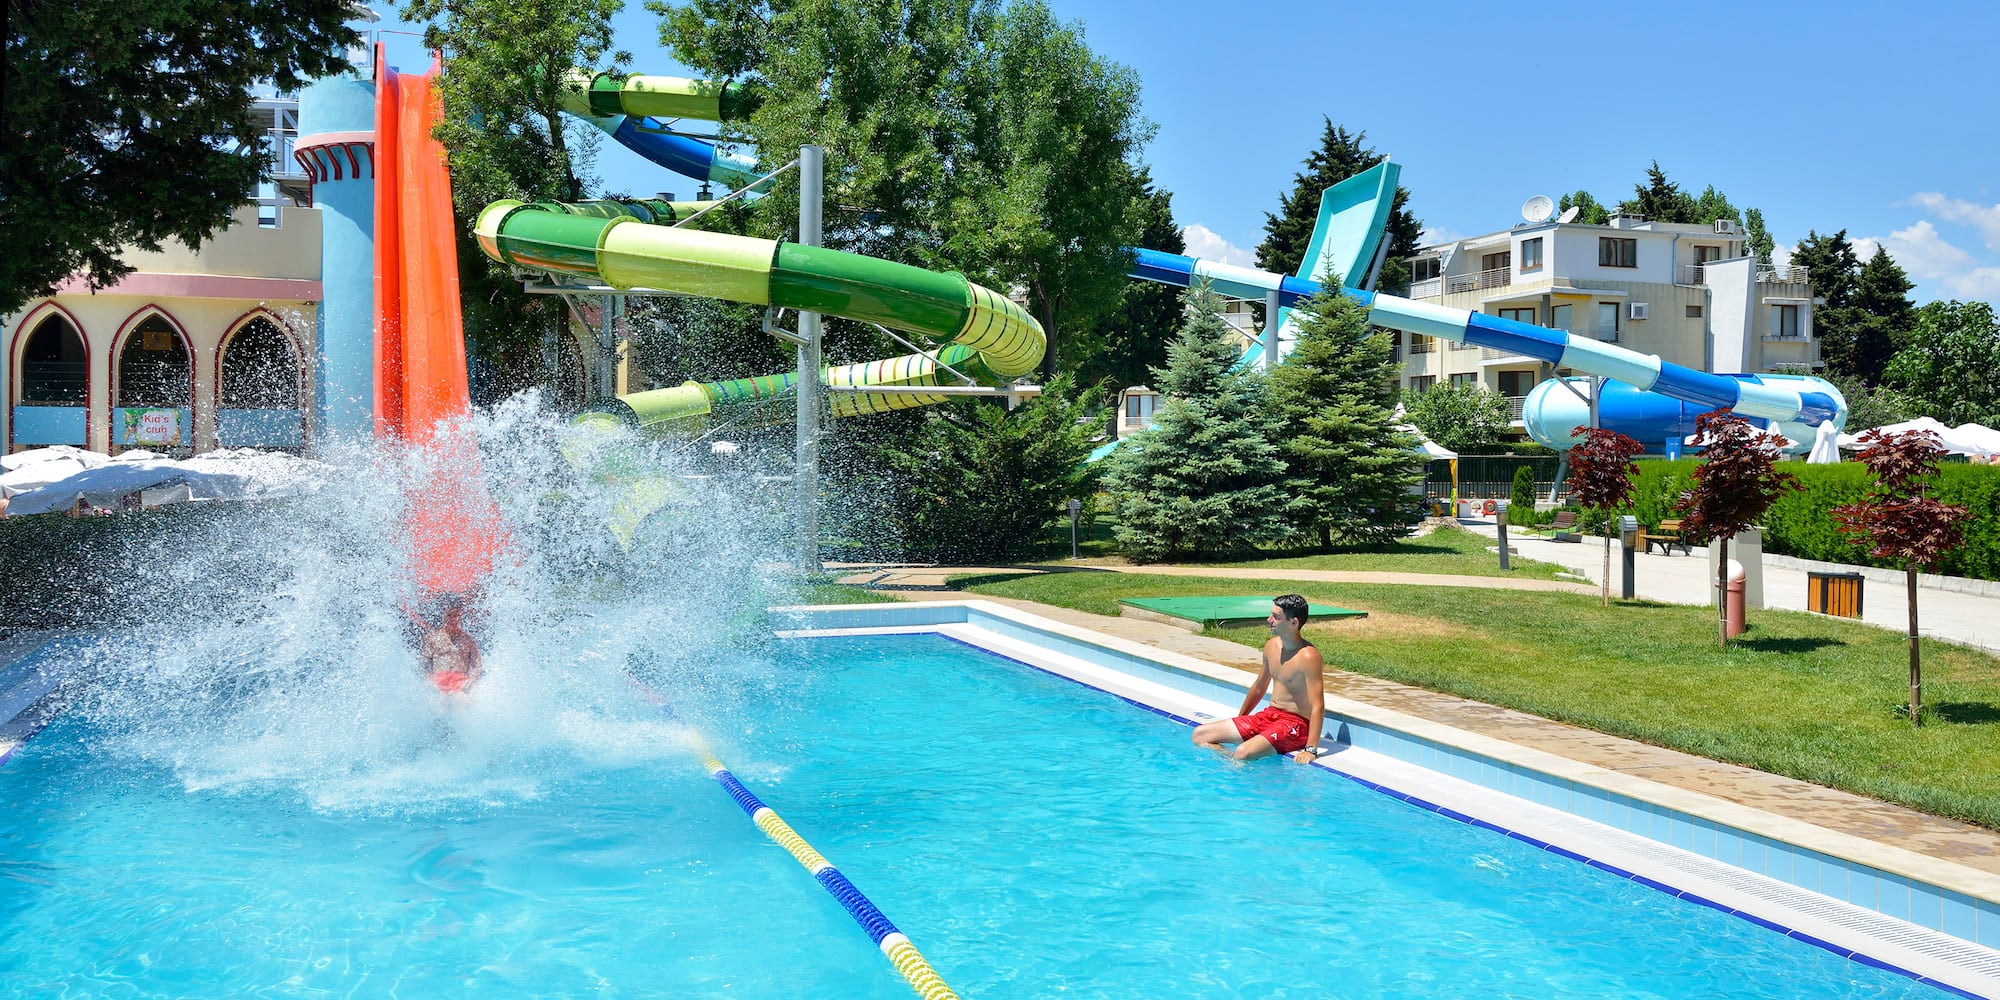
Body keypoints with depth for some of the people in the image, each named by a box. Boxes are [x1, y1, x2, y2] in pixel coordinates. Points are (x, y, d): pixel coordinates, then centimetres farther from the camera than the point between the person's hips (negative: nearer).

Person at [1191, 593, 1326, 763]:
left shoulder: (1308, 657, -20)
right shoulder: (1271, 646, 6)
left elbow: (1318, 706, -24)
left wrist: (1310, 750, -31)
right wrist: (1239, 719, 28)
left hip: (1295, 724, -9)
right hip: (1268, 716, 9)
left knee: (1244, 752, -37)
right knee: (1200, 735, 0)